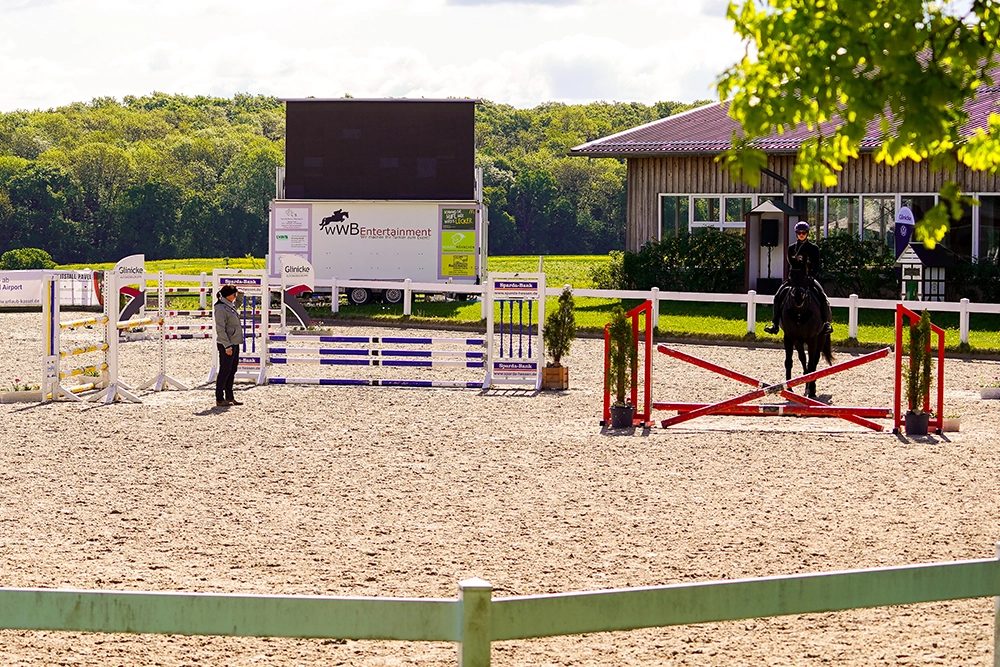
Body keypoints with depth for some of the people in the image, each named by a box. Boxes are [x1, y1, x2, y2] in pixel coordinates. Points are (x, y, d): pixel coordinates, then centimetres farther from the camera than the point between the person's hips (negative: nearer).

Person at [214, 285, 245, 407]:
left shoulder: (230, 306, 14)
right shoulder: (220, 308, -15)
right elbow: (220, 329, -18)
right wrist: (227, 346, -20)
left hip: (235, 343, 9)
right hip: (226, 344, -9)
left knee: (232, 370, 12)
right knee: (225, 370, -5)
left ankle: (230, 397, 19)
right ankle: (219, 399, 0)